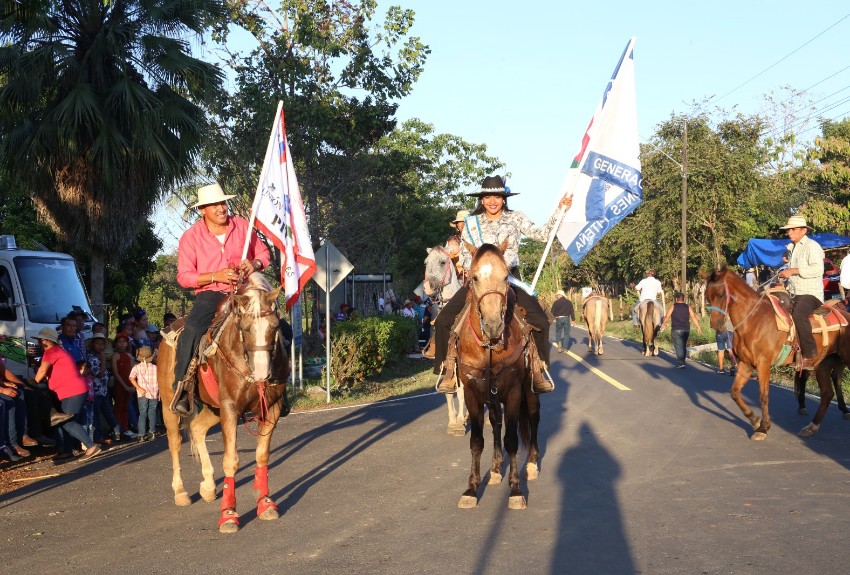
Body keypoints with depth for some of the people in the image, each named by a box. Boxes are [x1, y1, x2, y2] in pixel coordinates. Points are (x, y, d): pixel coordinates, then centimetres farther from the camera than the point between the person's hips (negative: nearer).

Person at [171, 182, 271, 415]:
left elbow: (263, 253, 16)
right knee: (192, 330, -31)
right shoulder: (190, 237, -1)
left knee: (280, 325, -14)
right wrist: (215, 276, -17)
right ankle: (180, 389, -17)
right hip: (210, 294, -3)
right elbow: (184, 276, -3)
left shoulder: (243, 226, 6)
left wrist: (255, 264, -8)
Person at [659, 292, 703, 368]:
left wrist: (663, 324, 13)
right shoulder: (688, 307, 6)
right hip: (686, 330, 4)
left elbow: (667, 317, -3)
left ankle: (681, 363, -14)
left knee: (678, 346, -5)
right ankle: (682, 361, 24)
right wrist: (698, 327, -2)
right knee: (684, 346, 17)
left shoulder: (673, 306, -2)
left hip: (676, 330, -4)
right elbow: (694, 317, -3)